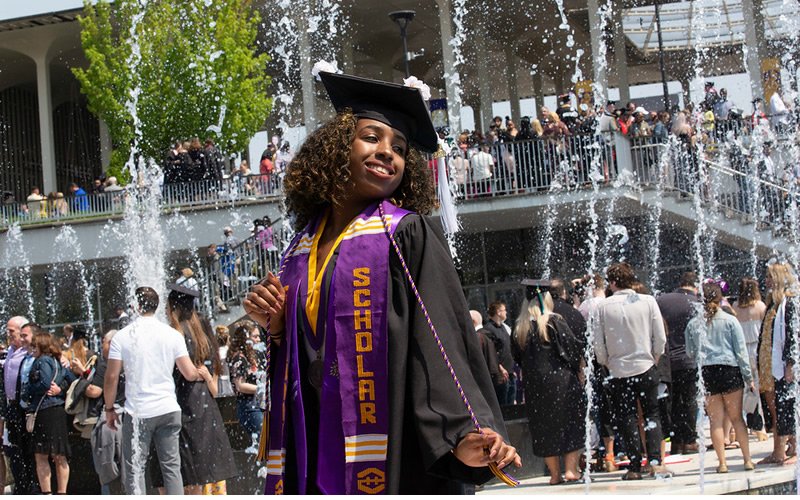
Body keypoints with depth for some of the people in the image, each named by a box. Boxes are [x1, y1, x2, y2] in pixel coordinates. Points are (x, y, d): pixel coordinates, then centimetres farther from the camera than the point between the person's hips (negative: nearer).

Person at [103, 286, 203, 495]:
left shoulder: (122, 336, -4)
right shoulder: (173, 335, 2)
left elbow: (111, 377, -5)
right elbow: (190, 374, -1)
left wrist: (109, 409, 7)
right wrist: (201, 373, 22)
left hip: (138, 413, -3)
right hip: (168, 409, 3)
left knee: (134, 470, 3)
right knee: (171, 466, 8)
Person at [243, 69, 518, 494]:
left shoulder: (407, 235, -3)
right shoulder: (305, 245, 12)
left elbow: (437, 342, -15)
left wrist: (462, 433, -29)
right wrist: (276, 326, -1)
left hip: (396, 455, -5)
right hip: (317, 451, 5)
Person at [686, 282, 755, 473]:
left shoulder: (693, 324, 3)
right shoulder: (730, 321, -1)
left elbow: (689, 353, 10)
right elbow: (741, 351, 0)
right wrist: (749, 378, 4)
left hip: (705, 373, 1)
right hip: (729, 370, -1)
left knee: (716, 419, 4)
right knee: (736, 417, 9)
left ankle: (722, 462, 1)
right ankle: (747, 459, 8)